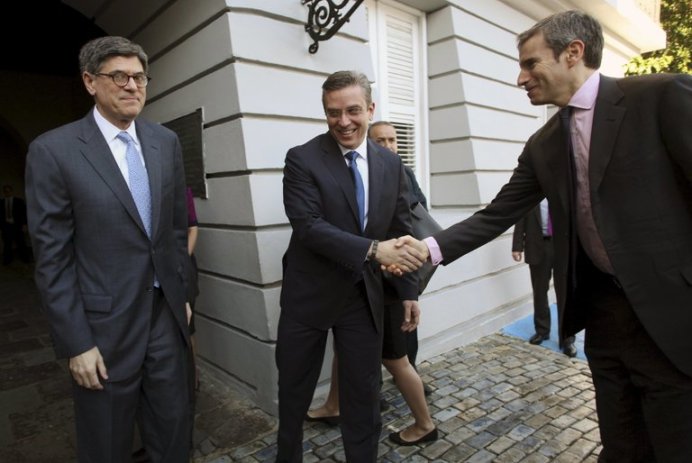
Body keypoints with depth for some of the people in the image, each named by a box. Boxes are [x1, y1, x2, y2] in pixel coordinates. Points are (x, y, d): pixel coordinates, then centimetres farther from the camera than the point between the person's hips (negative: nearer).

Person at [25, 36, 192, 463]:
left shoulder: (167, 142, 4)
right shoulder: (52, 150, -9)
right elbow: (53, 257, -9)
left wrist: (183, 294, 10)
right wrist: (76, 343, -10)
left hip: (166, 315, 4)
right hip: (105, 327, -3)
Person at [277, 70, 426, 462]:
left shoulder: (391, 164, 3)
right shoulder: (302, 159, -10)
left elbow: (401, 231, 8)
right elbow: (308, 226, -21)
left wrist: (409, 291, 7)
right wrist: (372, 249, -32)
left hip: (365, 297, 3)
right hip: (309, 296, -2)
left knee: (365, 396, 14)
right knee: (294, 395, 17)